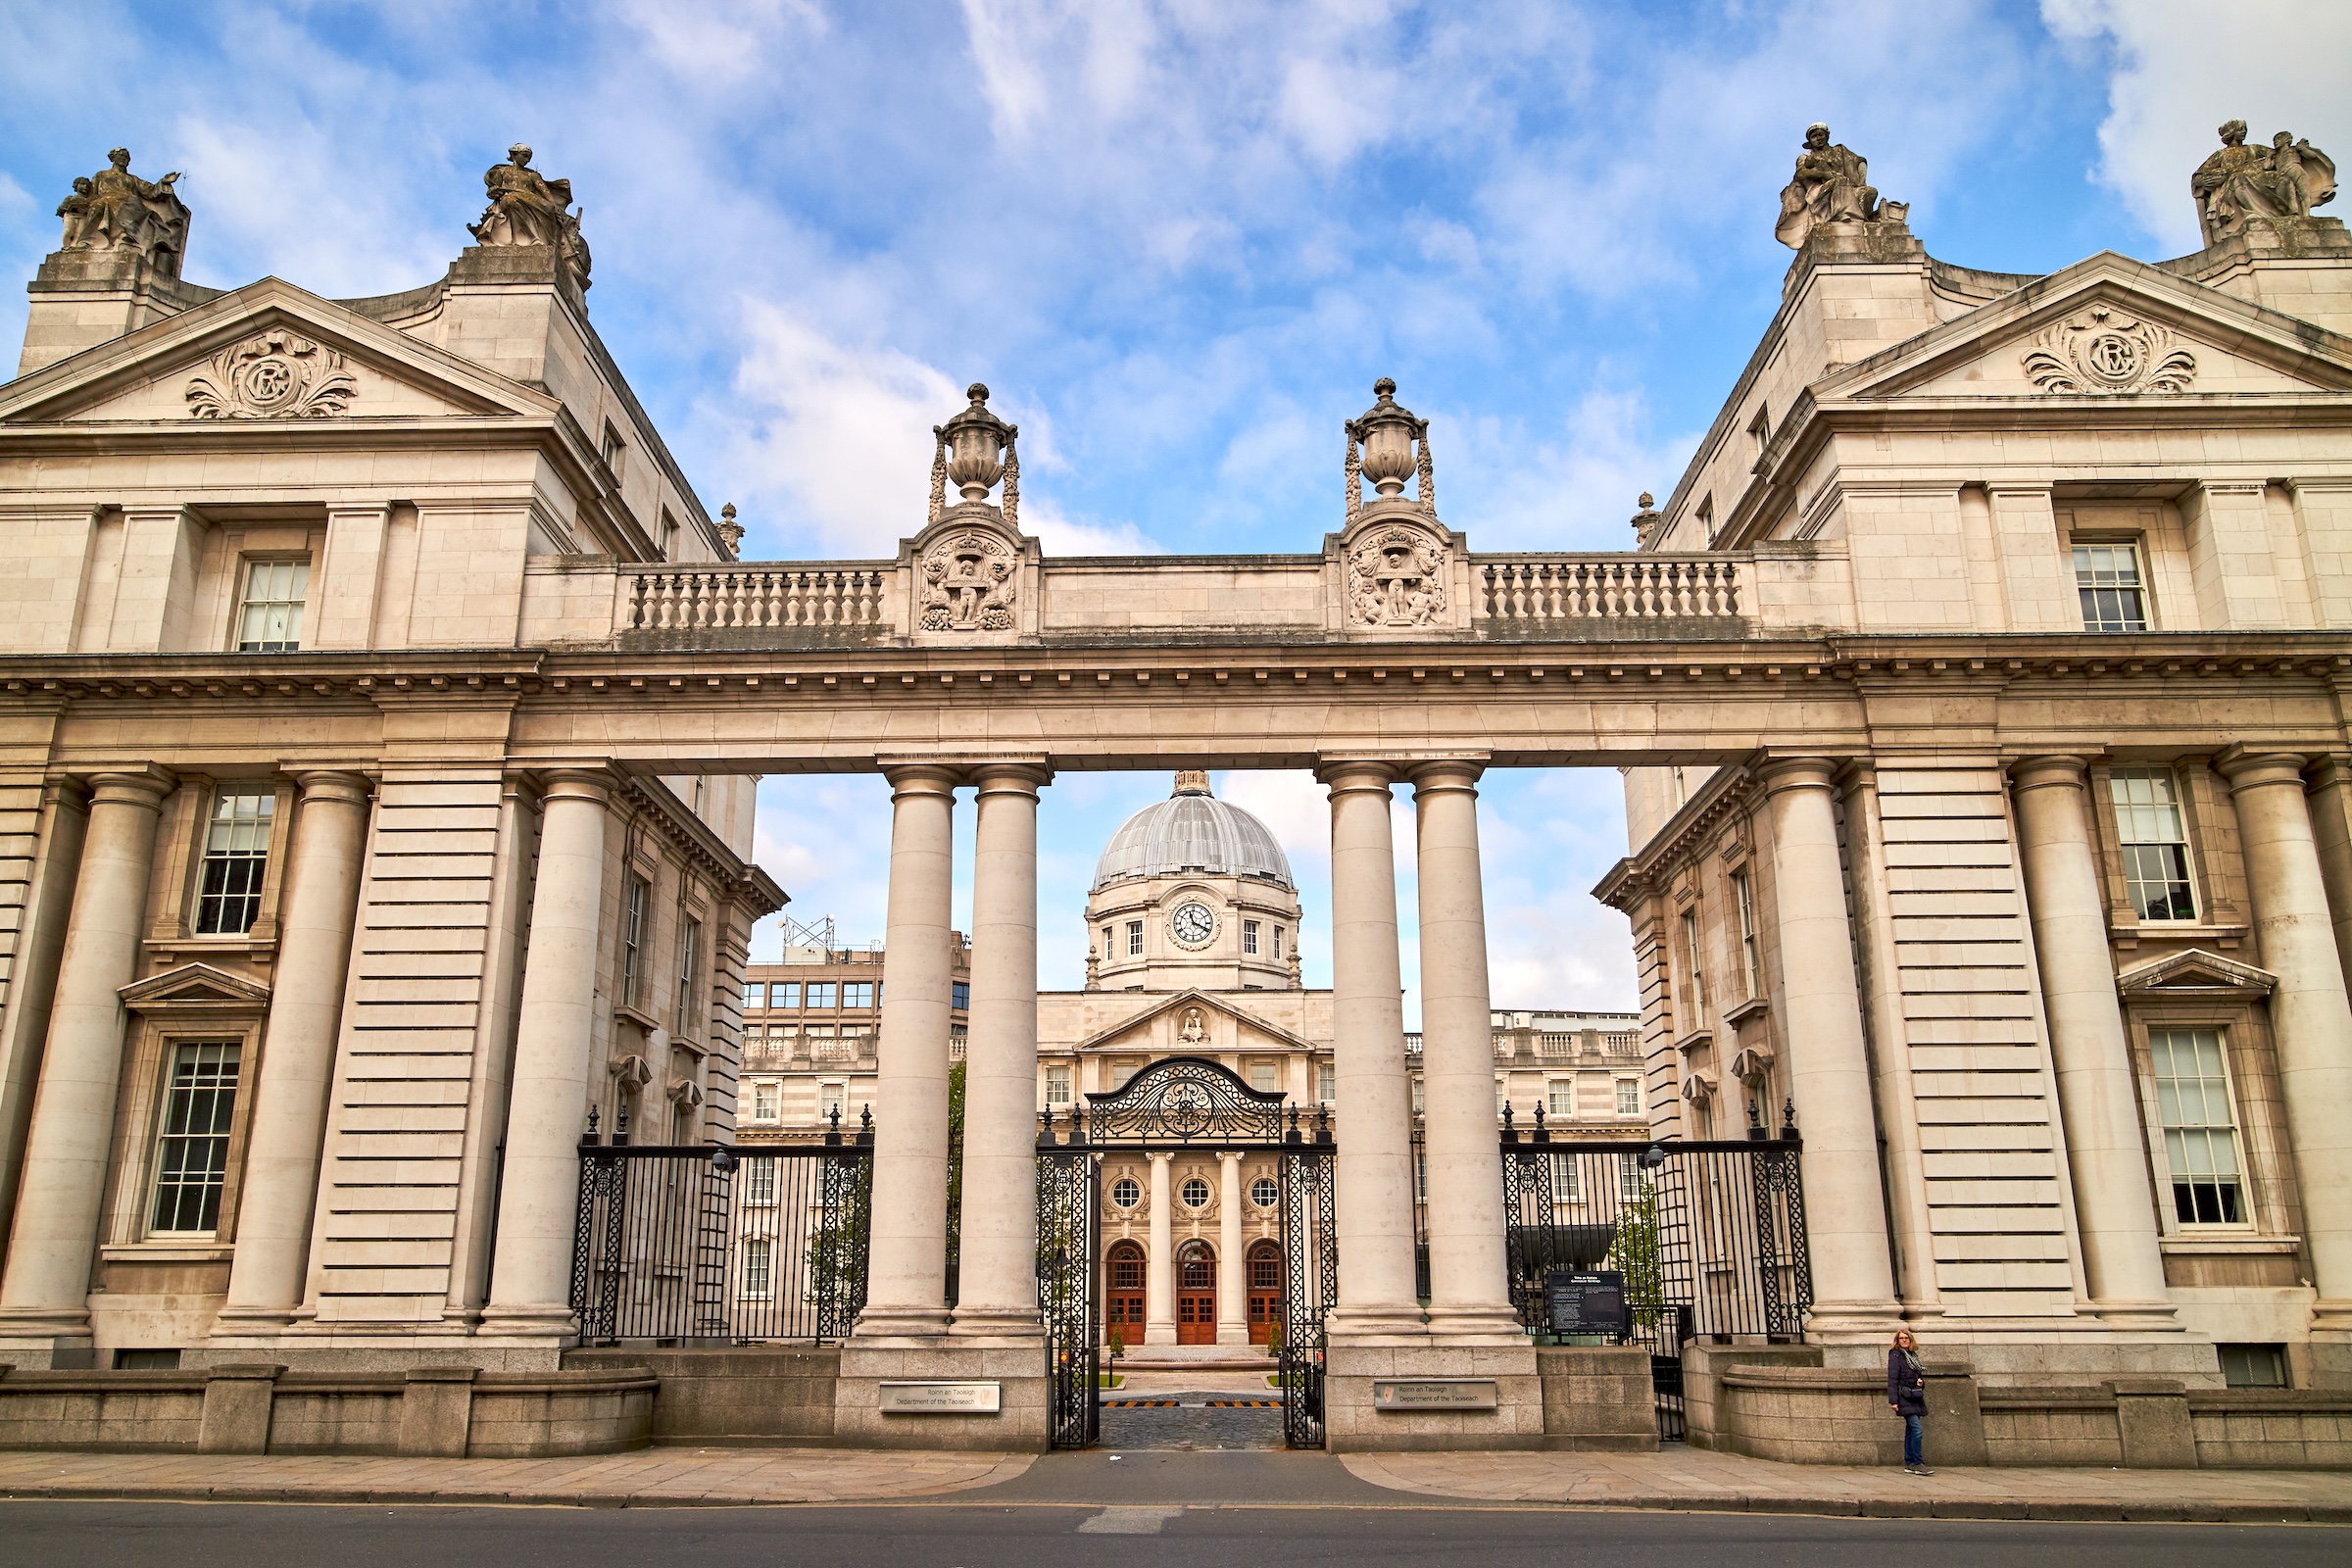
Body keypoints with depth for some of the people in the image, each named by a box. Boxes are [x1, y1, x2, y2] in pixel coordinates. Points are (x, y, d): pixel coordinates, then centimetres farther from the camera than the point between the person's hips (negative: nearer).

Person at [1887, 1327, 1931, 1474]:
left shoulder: (1913, 1355, 16)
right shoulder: (1895, 1356, -6)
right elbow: (1892, 1380, -11)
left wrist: (1921, 1381, 3)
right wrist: (1893, 1401, -17)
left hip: (1915, 1398, 8)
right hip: (1905, 1398, -8)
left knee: (1911, 1431, 9)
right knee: (1917, 1429, -16)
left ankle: (1909, 1464, 13)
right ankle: (1918, 1464, -13)